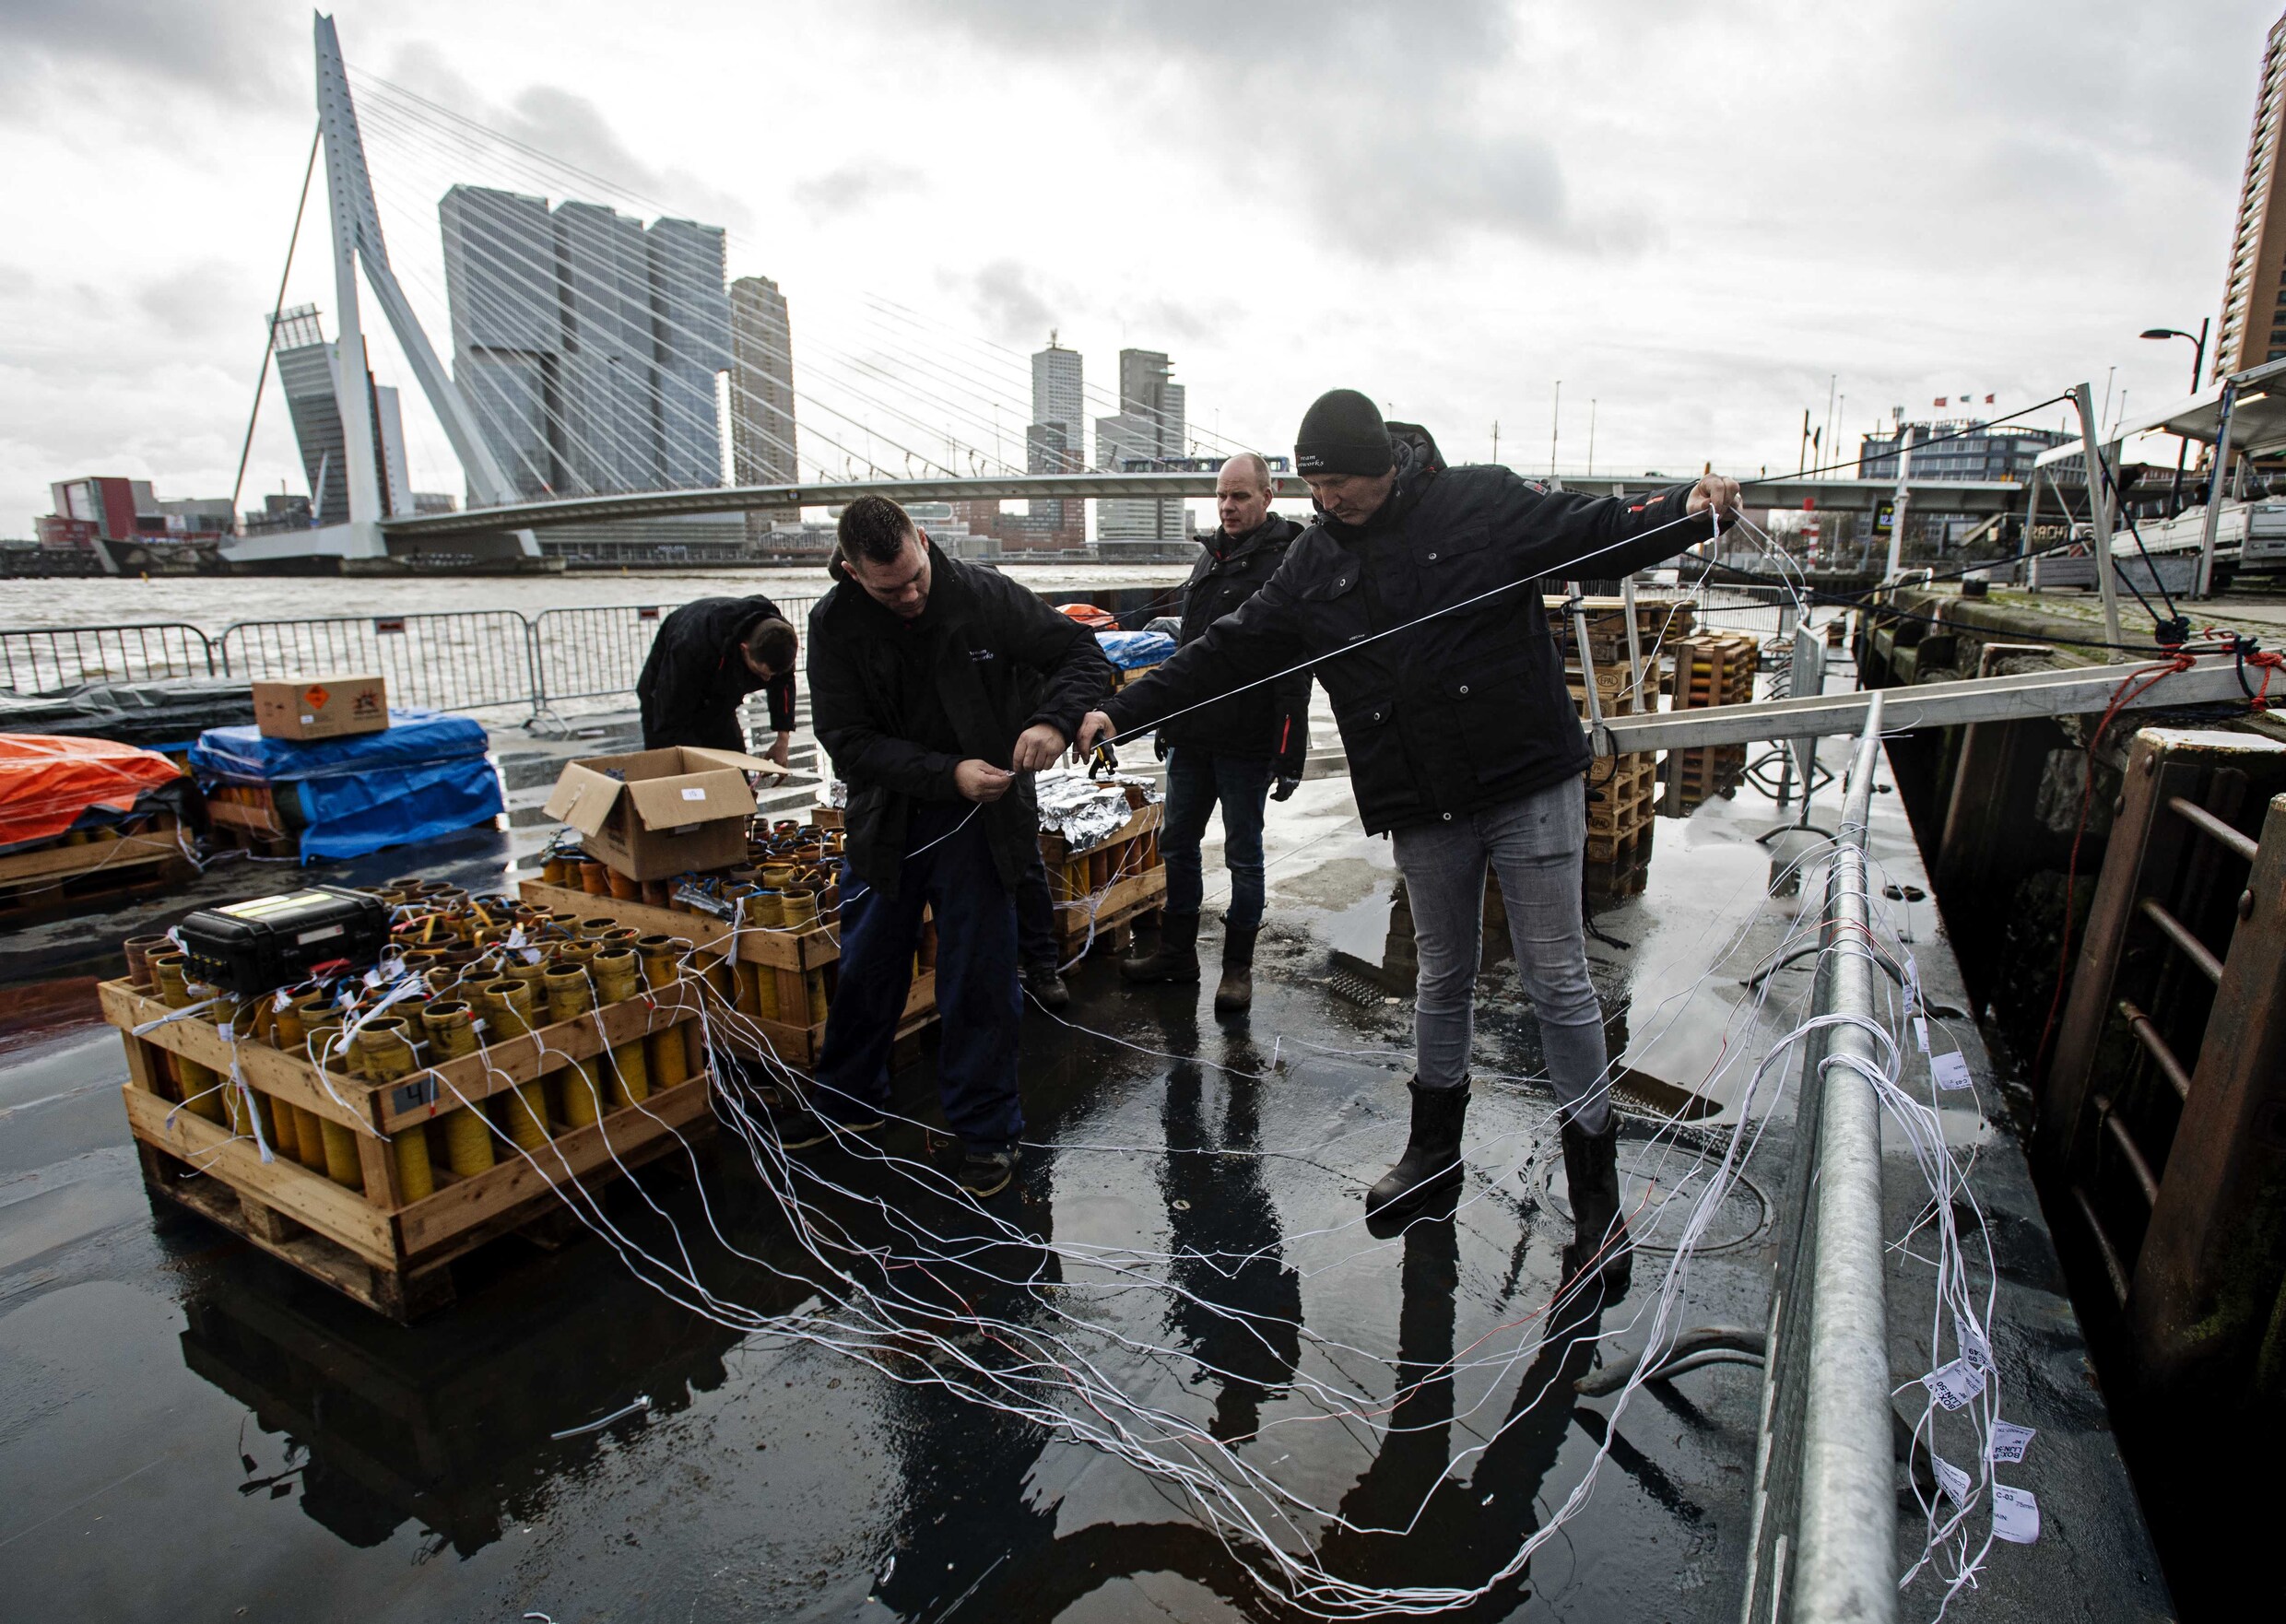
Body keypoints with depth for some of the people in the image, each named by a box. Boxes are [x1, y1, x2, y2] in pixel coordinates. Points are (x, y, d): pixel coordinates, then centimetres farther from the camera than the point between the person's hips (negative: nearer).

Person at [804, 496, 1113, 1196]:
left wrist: (1054, 718, -24)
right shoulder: (834, 624, -9)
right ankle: (847, 1104, 39)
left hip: (981, 824, -2)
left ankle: (986, 1130, 23)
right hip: (883, 822, 2)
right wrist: (948, 772, -25)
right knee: (864, 971, 16)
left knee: (979, 980, 5)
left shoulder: (986, 596, -11)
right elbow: (847, 740, -13)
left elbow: (1080, 652, -3)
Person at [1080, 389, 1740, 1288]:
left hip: (1529, 786, -3)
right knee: (1442, 977, 17)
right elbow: (1230, 650, 6)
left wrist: (1690, 510, -23)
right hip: (1422, 811, 4)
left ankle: (1595, 1189, 18)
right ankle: (1434, 1146, 38)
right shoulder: (1314, 562, 5)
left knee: (1558, 982, 3)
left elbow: (1599, 529, -2)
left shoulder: (1483, 503, -5)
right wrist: (1124, 710, 2)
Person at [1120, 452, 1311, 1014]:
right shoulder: (1208, 558, 14)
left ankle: (1238, 966, 18)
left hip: (1245, 745, -7)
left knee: (1243, 854, 5)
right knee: (1177, 843, 14)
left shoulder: (1285, 564, -10)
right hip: (1191, 737, 8)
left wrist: (1290, 754, -22)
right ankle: (1177, 951, 28)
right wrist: (1167, 721, 21)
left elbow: (1294, 668, -17)